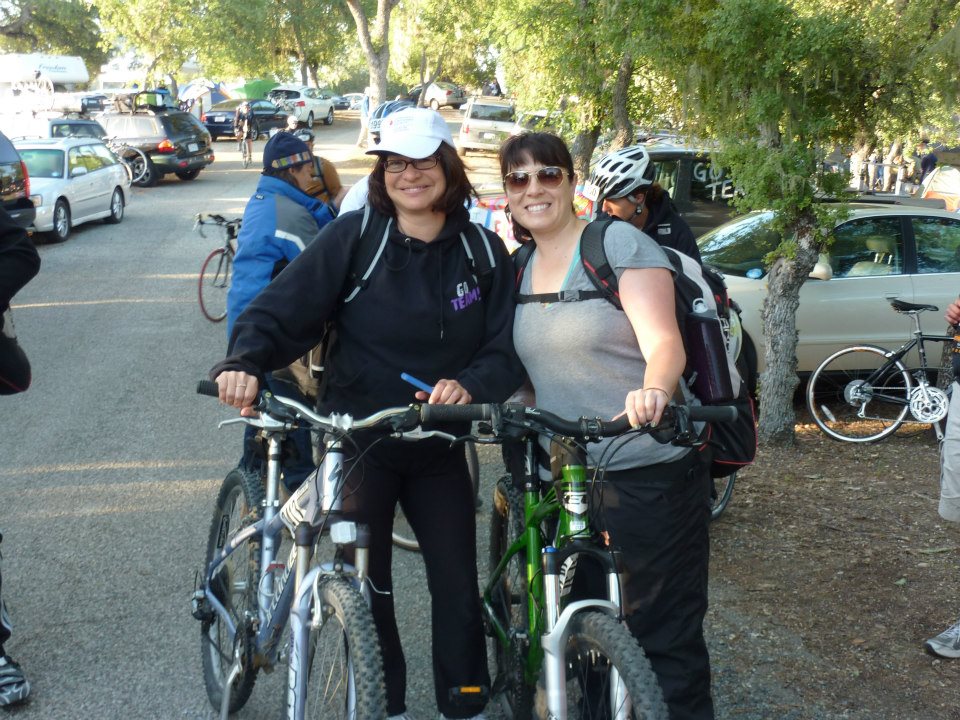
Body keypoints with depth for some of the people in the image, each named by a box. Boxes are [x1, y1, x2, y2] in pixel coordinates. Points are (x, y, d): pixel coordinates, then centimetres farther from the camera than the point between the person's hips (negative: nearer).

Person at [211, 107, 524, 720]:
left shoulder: (483, 251, -2)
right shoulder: (353, 237, -9)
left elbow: (507, 348, -5)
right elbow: (282, 311, -13)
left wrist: (469, 385, -25)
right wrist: (244, 363, -32)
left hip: (439, 446, 2)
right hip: (358, 444, -2)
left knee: (458, 588, 5)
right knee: (365, 585, 5)